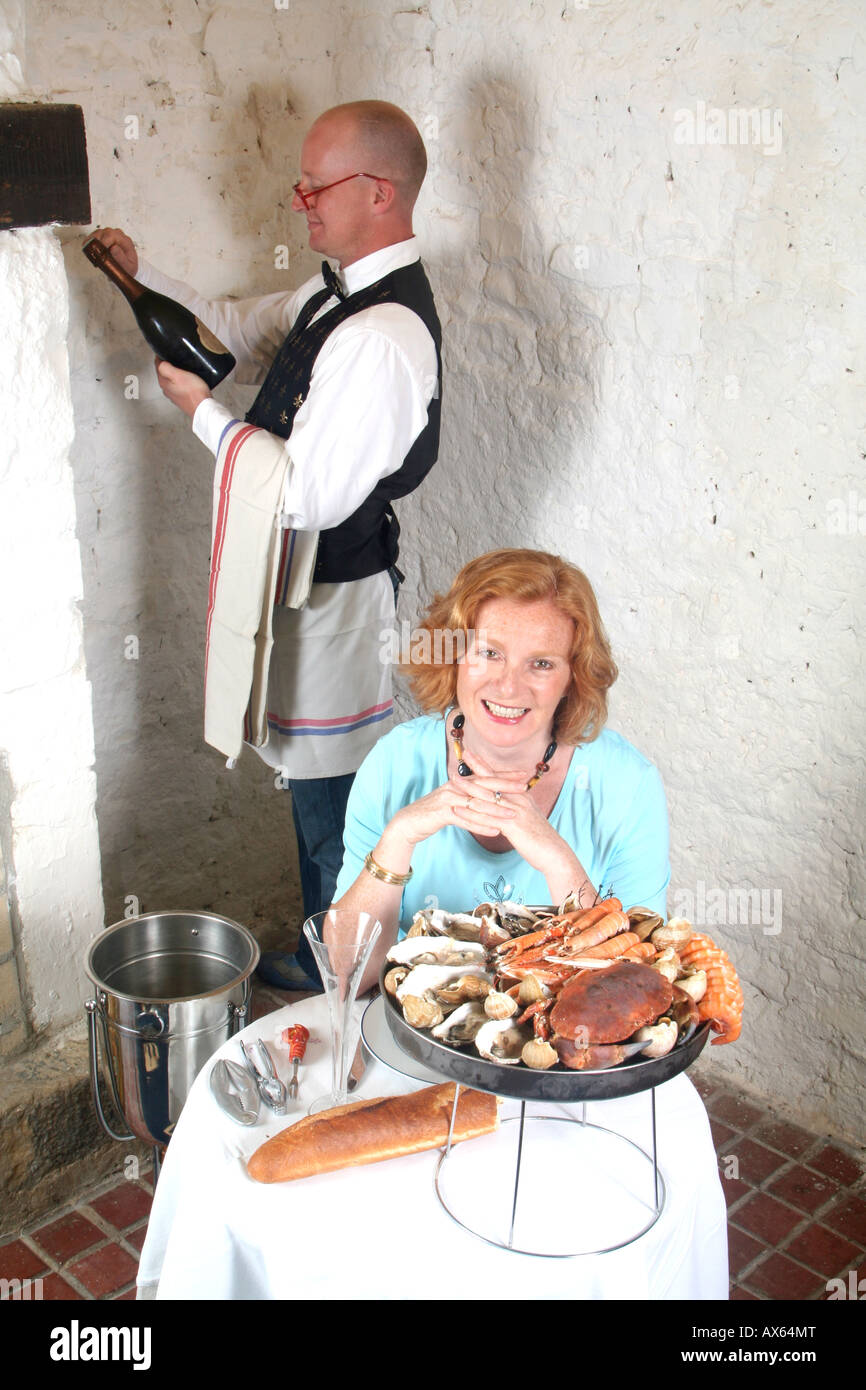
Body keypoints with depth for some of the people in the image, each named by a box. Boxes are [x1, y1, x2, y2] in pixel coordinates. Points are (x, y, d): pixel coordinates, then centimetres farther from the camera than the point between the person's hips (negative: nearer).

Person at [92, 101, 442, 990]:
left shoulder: (381, 339, -27)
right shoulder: (336, 295, 7)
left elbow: (310, 497, -28)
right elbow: (239, 333, 22)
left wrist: (201, 411, -18)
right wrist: (142, 275, 11)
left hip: (337, 592, -10)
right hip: (306, 581, 10)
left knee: (332, 807, 7)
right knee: (317, 790, 23)